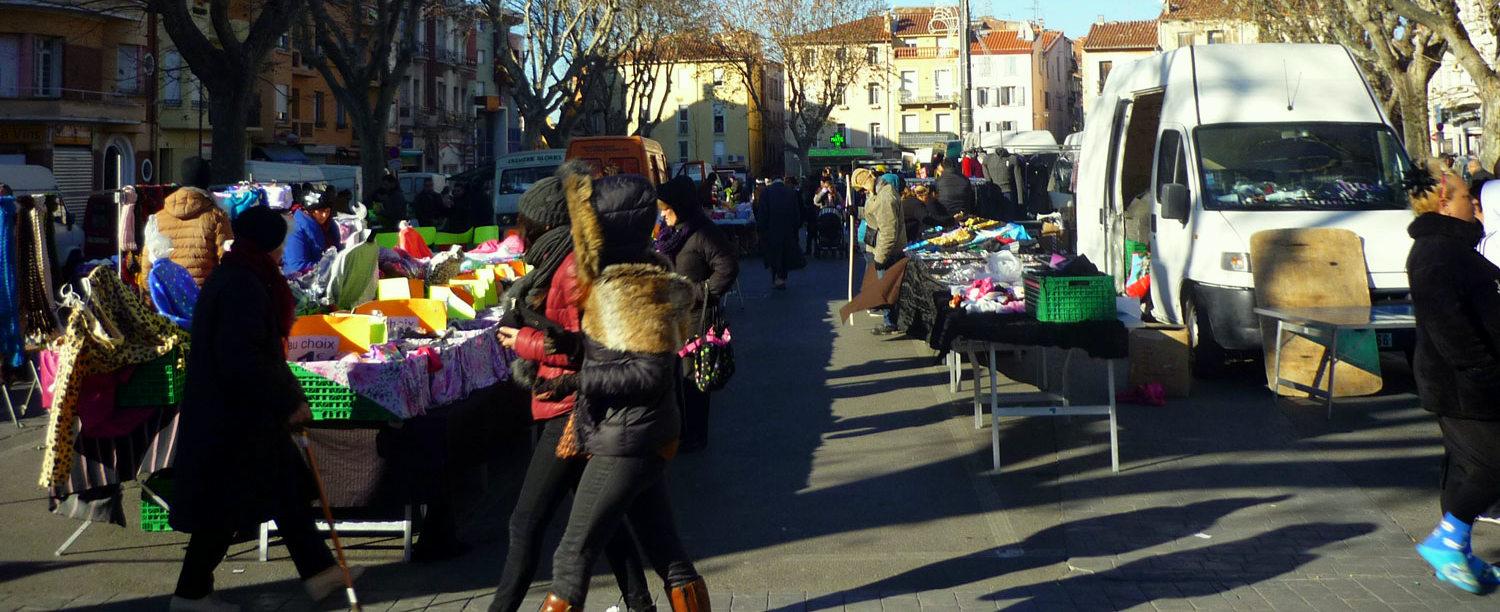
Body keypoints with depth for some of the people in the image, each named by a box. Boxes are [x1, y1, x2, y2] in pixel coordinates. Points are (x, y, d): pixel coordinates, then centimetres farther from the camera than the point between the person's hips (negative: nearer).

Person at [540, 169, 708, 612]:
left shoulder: (632, 286, -19)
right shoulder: (626, 273, 10)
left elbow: (652, 373, -23)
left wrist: (580, 380, -21)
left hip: (627, 445, -10)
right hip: (641, 440, 10)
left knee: (572, 557, -2)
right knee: (667, 554, 15)